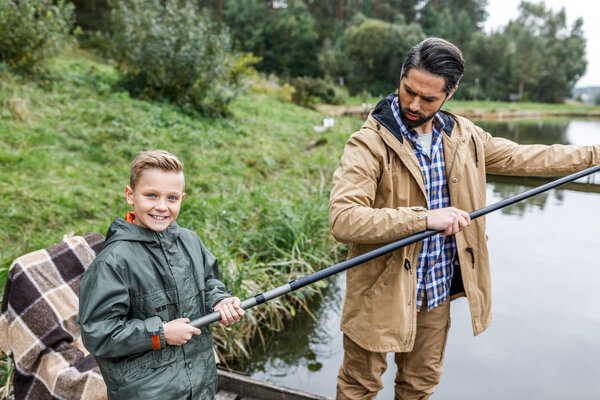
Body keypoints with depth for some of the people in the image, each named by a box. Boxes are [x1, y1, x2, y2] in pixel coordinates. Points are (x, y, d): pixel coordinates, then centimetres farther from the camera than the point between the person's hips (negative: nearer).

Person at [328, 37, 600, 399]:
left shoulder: (464, 136, 3)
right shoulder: (369, 143, -18)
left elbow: (523, 158, 15)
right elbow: (342, 220, -30)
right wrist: (424, 218, -34)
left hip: (437, 291, 6)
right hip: (383, 291, -5)